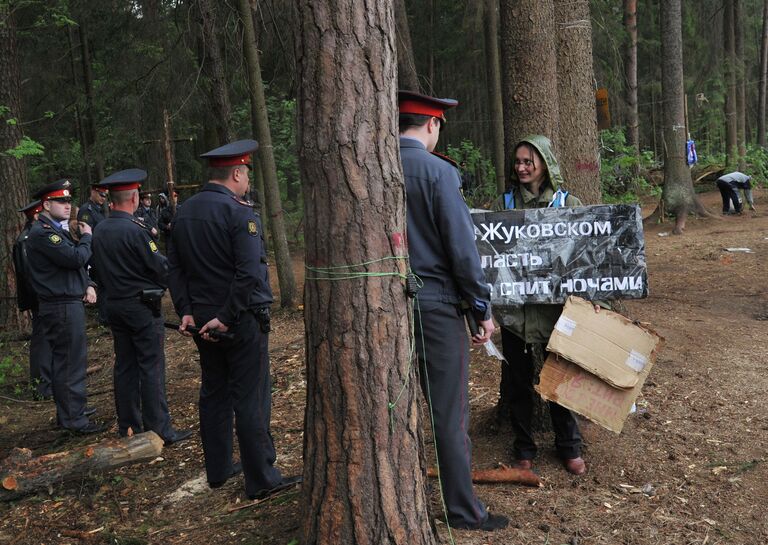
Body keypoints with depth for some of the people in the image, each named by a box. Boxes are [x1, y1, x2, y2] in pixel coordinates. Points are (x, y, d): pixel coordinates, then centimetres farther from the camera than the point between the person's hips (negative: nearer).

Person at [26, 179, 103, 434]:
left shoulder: (56, 230, 16)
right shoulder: (42, 233, -17)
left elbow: (75, 262, 20)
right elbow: (76, 258, -25)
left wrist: (87, 285, 4)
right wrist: (87, 237, -7)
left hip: (68, 304, 11)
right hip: (62, 307, -10)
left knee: (64, 360, 18)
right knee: (71, 361, -6)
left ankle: (69, 410, 29)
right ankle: (74, 420, 1)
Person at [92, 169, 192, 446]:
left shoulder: (99, 230, 4)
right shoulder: (135, 230, -18)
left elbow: (101, 268, 13)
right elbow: (161, 267, -14)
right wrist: (164, 285, 6)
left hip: (114, 305, 7)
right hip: (143, 306, -7)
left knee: (125, 366, 13)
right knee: (151, 368, -3)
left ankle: (128, 426, 21)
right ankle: (159, 430, 1)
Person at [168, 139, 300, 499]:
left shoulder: (184, 212, 9)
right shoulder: (239, 213, -15)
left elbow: (174, 266, 9)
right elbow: (249, 273, -23)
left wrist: (185, 310, 5)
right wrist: (227, 317, -18)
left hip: (202, 319, 7)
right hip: (242, 319, -7)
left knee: (214, 393, 16)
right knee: (250, 398, -1)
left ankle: (218, 469, 27)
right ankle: (261, 479, 6)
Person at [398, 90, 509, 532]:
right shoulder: (438, 172, -13)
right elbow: (462, 246, -14)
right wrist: (484, 308, -5)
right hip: (435, 306, -5)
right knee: (450, 412, 4)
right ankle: (464, 511, 16)